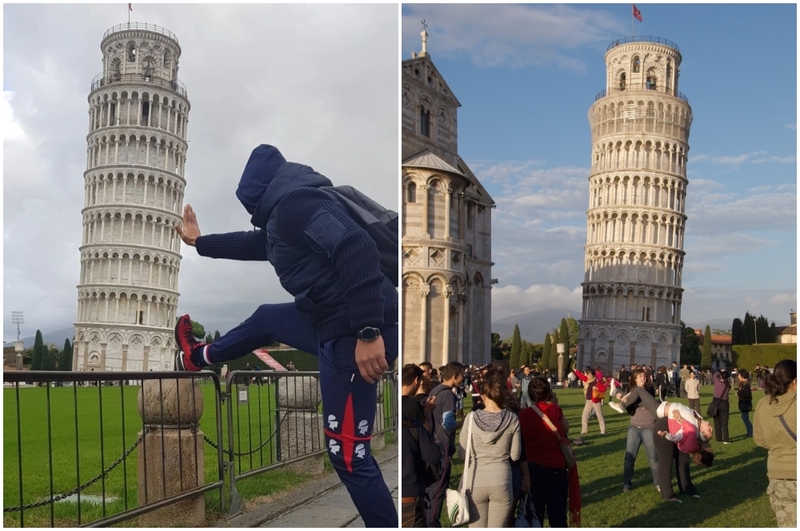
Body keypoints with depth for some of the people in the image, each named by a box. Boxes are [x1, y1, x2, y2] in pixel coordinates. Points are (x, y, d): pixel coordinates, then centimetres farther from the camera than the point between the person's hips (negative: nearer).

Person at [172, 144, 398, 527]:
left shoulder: (293, 202, -13)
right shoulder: (283, 213, 18)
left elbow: (357, 251, -27)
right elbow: (253, 243, 38)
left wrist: (368, 332, -30)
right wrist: (199, 242, 52)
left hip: (356, 332, -10)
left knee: (347, 453, -2)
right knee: (266, 319, 32)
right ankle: (197, 357, 59)